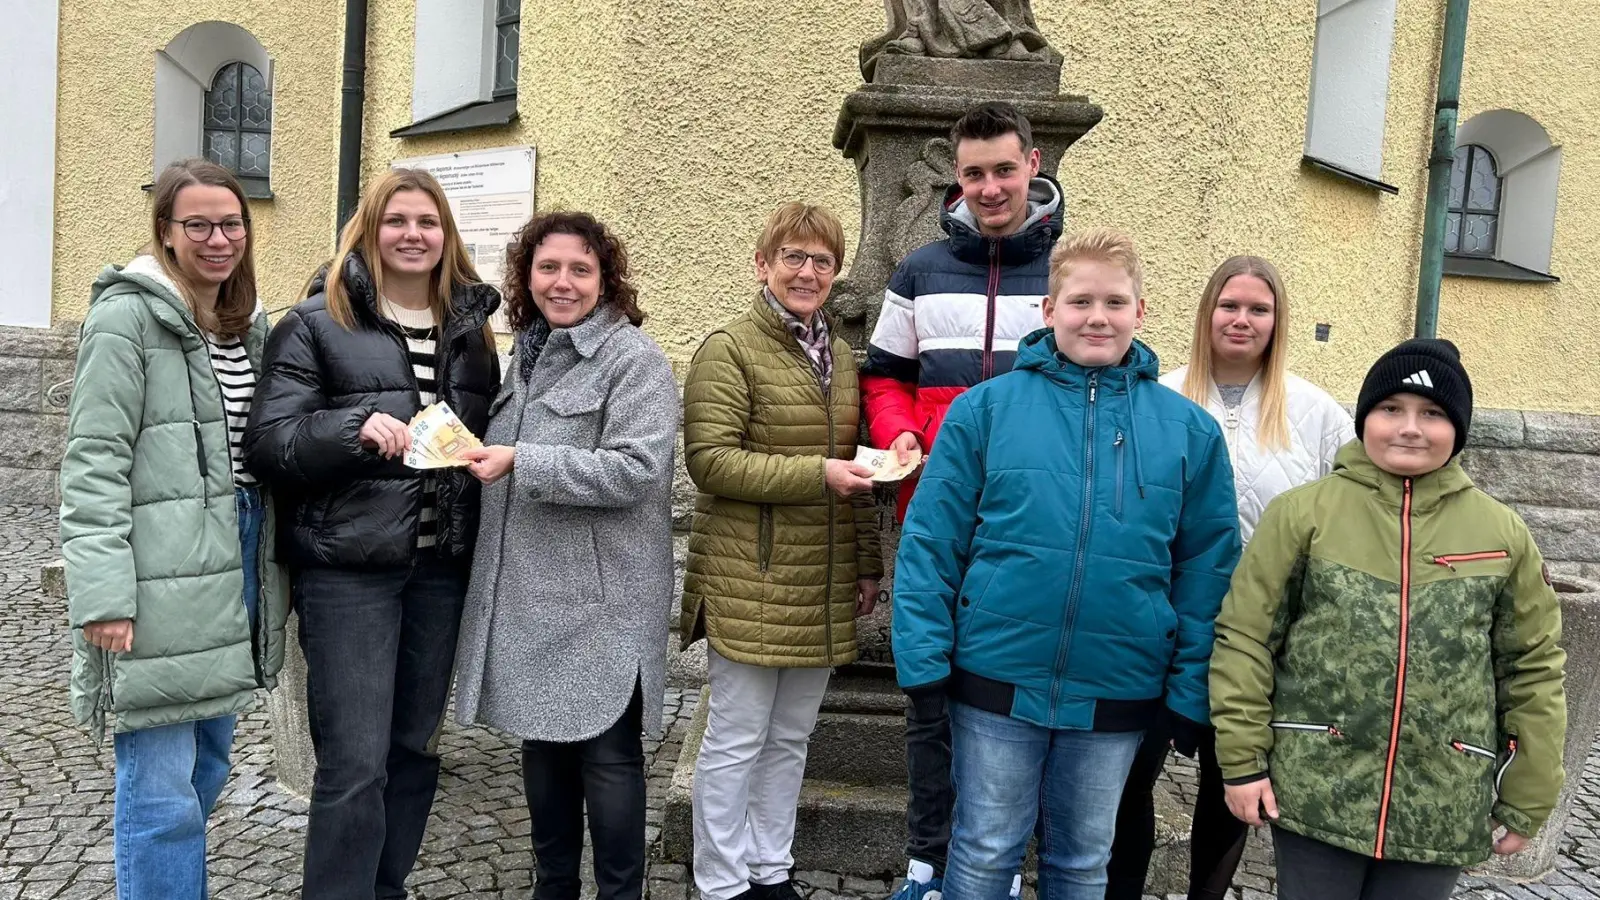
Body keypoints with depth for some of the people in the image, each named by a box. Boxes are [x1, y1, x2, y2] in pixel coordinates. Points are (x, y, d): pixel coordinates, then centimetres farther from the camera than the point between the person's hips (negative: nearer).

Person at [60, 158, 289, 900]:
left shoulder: (247, 323, 15)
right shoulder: (128, 315, -7)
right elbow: (93, 463, -13)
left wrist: (269, 572, 16)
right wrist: (102, 593, -20)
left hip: (233, 565, 8)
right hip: (160, 584, -7)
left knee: (206, 769, 18)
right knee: (161, 792, -2)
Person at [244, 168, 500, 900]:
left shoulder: (470, 327, 11)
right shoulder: (318, 321, -2)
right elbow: (268, 442, -9)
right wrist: (355, 427, -24)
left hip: (442, 566, 5)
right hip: (349, 568, -4)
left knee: (416, 747, 14)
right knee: (355, 762, -4)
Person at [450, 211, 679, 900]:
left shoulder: (634, 359, -9)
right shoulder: (528, 355, 15)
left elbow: (634, 470, -21)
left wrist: (521, 463, -22)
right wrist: (479, 455, 8)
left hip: (601, 602, -7)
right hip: (530, 597, 8)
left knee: (606, 752, 2)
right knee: (543, 739, 16)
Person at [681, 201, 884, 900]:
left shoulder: (839, 353, 14)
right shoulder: (729, 349, -8)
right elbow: (709, 461, -17)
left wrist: (868, 564, 16)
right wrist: (817, 474, -22)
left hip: (822, 588, 7)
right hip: (749, 586, -7)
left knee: (790, 737, 17)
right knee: (735, 740, 4)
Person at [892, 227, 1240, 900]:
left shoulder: (1189, 429, -1)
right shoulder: (987, 408, -6)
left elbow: (1207, 569, 2)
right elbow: (931, 543, -5)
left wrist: (1191, 692, 0)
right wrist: (924, 658, -9)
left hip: (1116, 694, 2)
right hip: (997, 680, -1)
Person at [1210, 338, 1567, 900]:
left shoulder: (1503, 533, 4)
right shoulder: (1303, 511, -4)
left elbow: (1533, 671, 8)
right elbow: (1244, 639, -4)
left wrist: (1527, 803, 9)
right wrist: (1243, 762, -7)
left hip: (1442, 812, 2)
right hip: (1315, 792, -2)